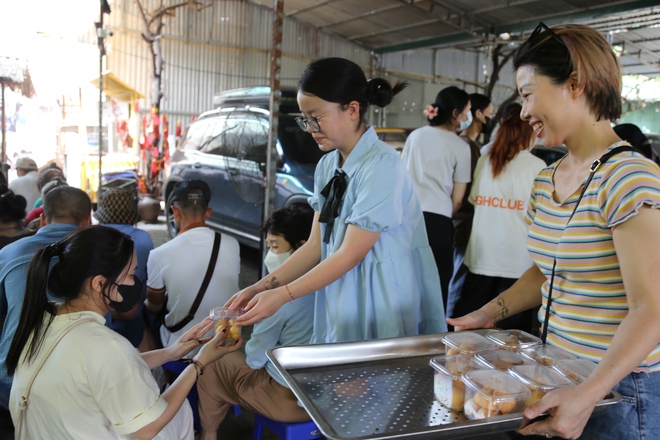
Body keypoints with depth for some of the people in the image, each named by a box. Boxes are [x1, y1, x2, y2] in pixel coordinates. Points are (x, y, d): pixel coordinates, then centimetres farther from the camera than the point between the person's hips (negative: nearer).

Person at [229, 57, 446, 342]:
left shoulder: (381, 165, -19)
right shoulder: (327, 165, 5)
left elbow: (350, 254, -19)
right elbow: (316, 244, 5)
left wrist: (283, 295, -18)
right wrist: (262, 287, -3)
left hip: (381, 306, -6)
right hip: (339, 302, 7)